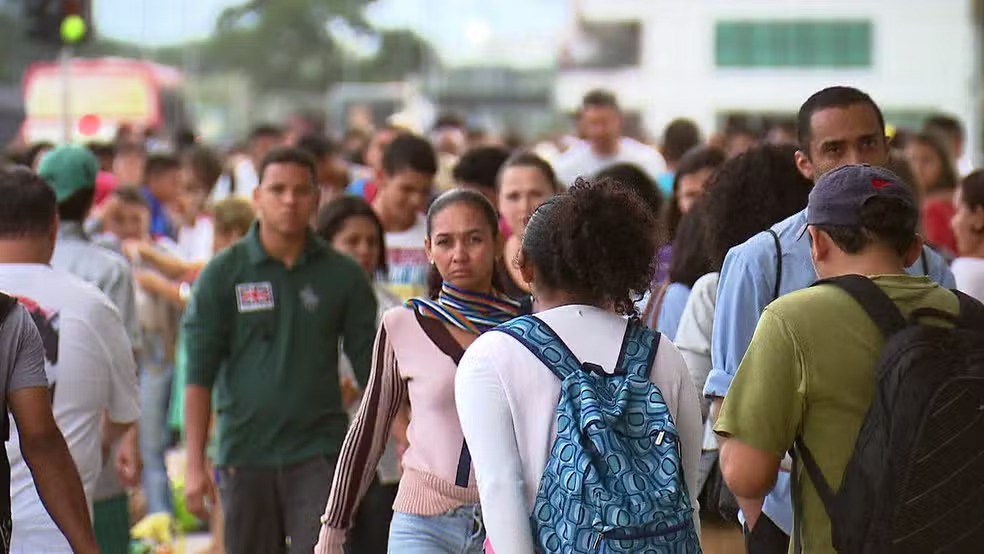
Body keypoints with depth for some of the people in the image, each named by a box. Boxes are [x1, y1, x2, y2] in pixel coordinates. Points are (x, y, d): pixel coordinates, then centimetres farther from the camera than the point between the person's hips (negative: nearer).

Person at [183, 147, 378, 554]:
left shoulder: (343, 276, 3)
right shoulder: (223, 274, 1)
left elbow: (373, 369, 7)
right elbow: (199, 375, 0)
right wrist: (195, 464, -6)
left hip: (319, 455, -1)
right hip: (244, 455, 1)